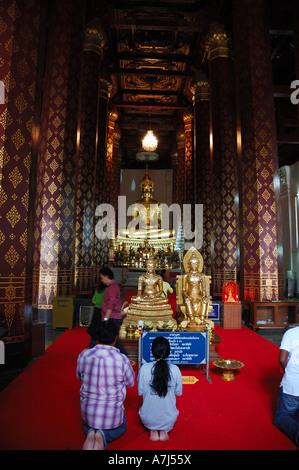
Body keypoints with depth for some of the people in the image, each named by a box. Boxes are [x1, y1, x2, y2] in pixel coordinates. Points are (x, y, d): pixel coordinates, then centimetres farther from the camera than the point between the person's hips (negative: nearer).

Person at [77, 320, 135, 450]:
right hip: (112, 413, -2)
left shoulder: (84, 355, -16)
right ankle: (103, 437, -1)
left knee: (87, 426, 36)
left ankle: (90, 434, 0)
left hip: (88, 410, 2)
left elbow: (79, 377, 4)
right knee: (121, 428, 32)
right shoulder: (122, 360, -25)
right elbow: (131, 382, -6)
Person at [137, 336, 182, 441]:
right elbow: (179, 392, -2)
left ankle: (153, 430, 10)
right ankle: (164, 431, 10)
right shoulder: (175, 369, -17)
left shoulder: (144, 368, -17)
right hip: (169, 419, 0)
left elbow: (140, 392, -4)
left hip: (148, 418, 0)